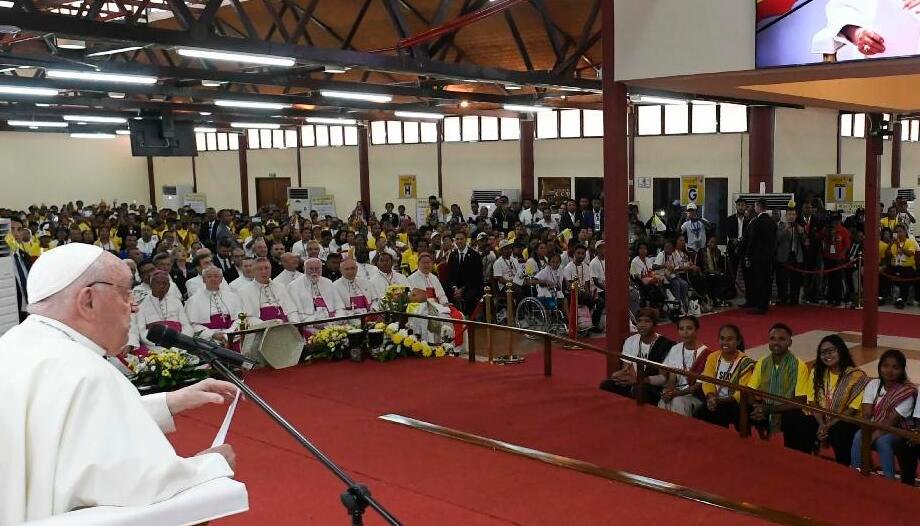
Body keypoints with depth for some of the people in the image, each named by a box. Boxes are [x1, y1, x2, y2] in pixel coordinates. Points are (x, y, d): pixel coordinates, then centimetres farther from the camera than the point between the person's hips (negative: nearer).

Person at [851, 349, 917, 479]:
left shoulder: (907, 392, -14)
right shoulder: (873, 385, -1)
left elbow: (892, 421, -20)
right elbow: (866, 415, -9)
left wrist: (871, 438, -29)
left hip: (895, 432, -3)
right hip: (873, 428, 3)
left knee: (882, 440, -34)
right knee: (858, 436, -28)